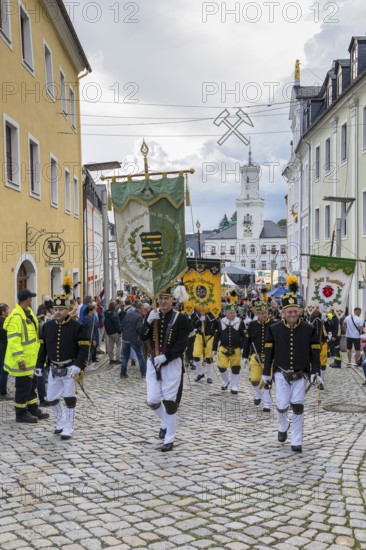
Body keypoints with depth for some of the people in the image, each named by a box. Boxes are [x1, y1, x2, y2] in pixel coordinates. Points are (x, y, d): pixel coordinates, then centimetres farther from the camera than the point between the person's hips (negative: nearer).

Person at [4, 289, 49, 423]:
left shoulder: (28, 312, 10)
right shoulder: (16, 316, -21)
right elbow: (13, 339, -25)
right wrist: (20, 359, -27)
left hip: (31, 359, 10)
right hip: (22, 361, -10)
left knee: (32, 384, 19)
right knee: (23, 387, 2)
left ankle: (33, 409, 31)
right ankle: (21, 414, 15)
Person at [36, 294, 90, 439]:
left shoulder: (77, 326, -10)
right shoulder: (48, 326, 5)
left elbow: (84, 348, -11)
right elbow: (43, 347, 11)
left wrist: (78, 365, -22)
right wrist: (39, 365, 9)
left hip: (70, 369, -5)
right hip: (54, 369, 5)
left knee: (69, 399, 0)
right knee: (51, 399, 11)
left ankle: (68, 428, 13)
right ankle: (61, 422, 34)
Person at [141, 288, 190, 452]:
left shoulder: (180, 318, -7)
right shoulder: (152, 315, 6)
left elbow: (182, 344, -12)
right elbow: (143, 337, -3)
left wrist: (165, 356, -23)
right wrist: (149, 321, -20)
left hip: (172, 363, -4)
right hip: (153, 362, 4)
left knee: (169, 401, -1)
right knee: (152, 400, 4)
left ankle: (169, 440, 11)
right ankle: (164, 422, 35)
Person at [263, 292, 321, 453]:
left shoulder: (309, 329, -6)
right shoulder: (274, 329, -4)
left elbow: (315, 352, -3)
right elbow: (268, 353, 1)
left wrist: (315, 373, -9)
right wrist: (266, 373, 3)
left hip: (300, 375, 0)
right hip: (281, 374, 0)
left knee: (297, 407, -2)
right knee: (282, 406, -1)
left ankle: (296, 442, 10)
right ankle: (283, 426, 34)